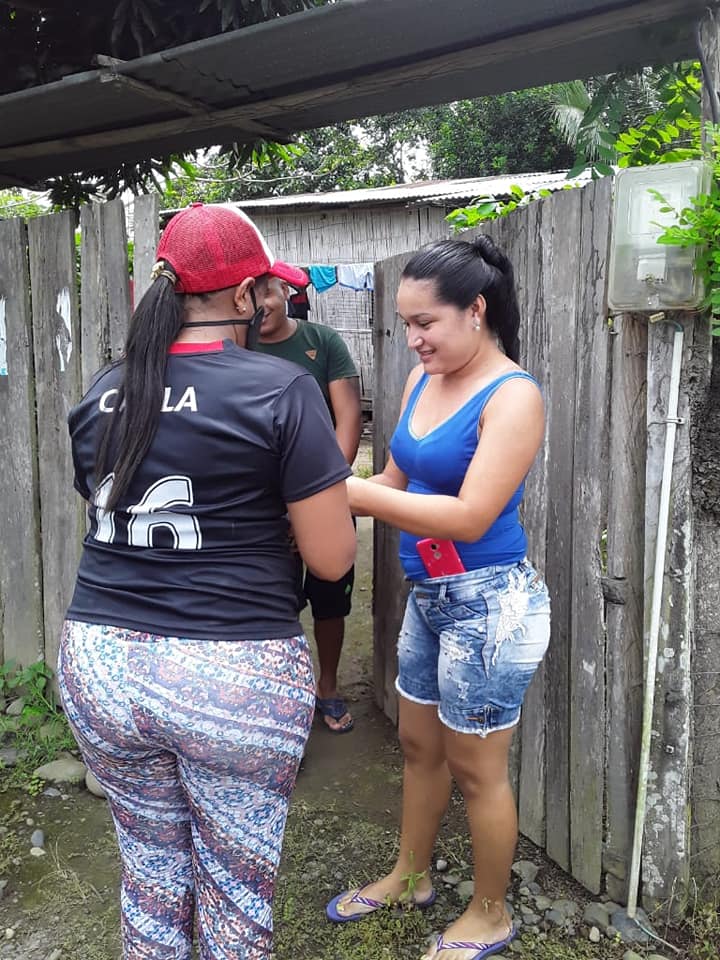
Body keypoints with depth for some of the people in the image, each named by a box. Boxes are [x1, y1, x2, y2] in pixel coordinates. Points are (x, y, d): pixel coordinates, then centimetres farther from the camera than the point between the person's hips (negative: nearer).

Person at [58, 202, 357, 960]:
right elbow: (332, 559, -11)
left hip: (100, 662, 5)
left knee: (150, 866, 24)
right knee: (236, 882, 17)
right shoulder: (280, 389, -12)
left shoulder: (102, 394, 5)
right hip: (235, 672, -5)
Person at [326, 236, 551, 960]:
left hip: (488, 605, -7)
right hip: (429, 595, 7)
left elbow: (470, 517, -25)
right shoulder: (422, 380, 4)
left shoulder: (513, 396, -18)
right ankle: (410, 876, 46)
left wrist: (354, 494, -28)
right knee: (418, 745, 22)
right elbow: (397, 480, 7)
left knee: (475, 769, 10)